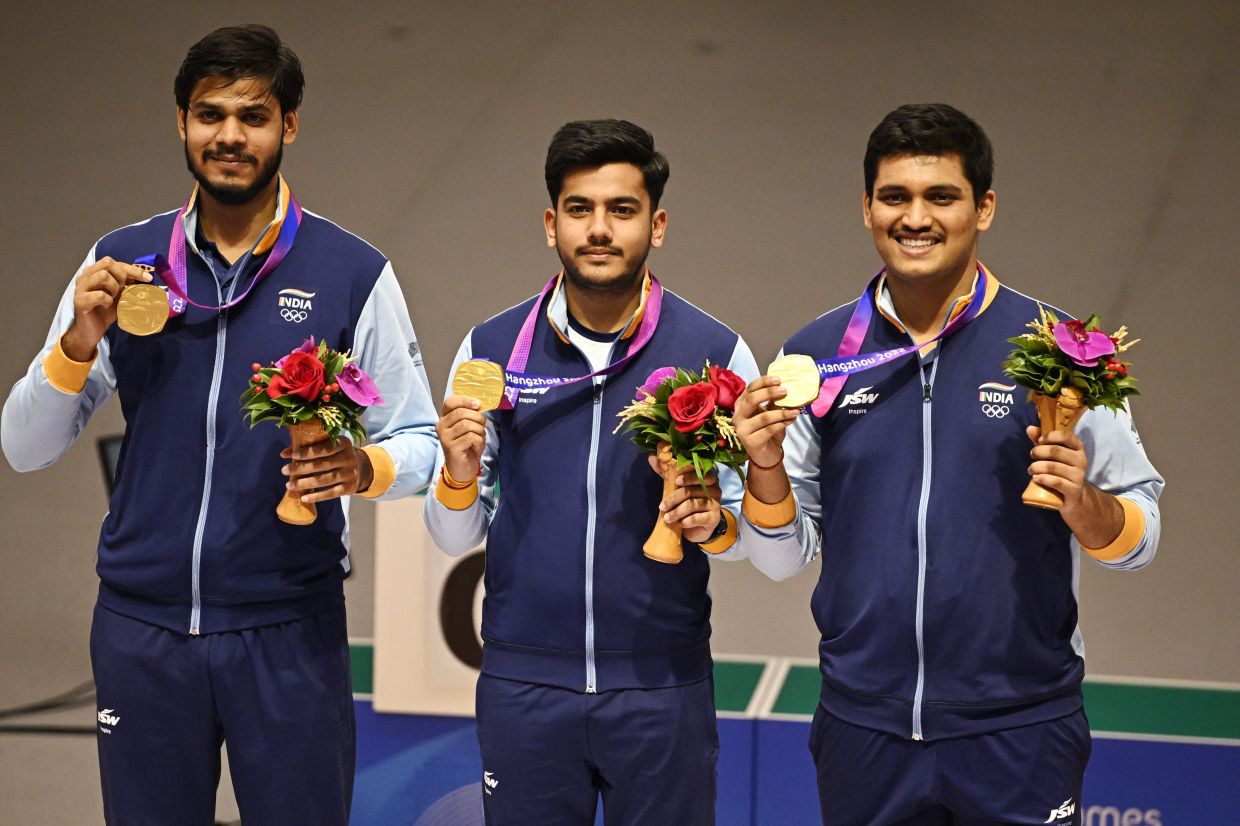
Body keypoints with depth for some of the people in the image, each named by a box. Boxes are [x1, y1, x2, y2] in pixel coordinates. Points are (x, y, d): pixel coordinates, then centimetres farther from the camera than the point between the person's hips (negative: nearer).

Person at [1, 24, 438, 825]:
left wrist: (362, 468, -20)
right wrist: (78, 344, -12)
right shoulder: (120, 264, 6)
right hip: (141, 630, 2)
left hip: (287, 631, -2)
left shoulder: (353, 273, -1)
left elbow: (420, 443, 2)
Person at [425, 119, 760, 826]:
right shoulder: (491, 348, 4)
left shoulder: (715, 353, 0)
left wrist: (716, 522, -16)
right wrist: (460, 474, -13)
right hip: (523, 685, 1)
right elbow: (456, 537, 7)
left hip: (662, 687, -1)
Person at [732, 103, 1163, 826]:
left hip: (1018, 734, -2)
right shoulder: (815, 354, 5)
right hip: (863, 730, 2)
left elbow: (1139, 536, 0)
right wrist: (766, 467, -10)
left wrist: (1084, 501, -20)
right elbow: (786, 554, 8)